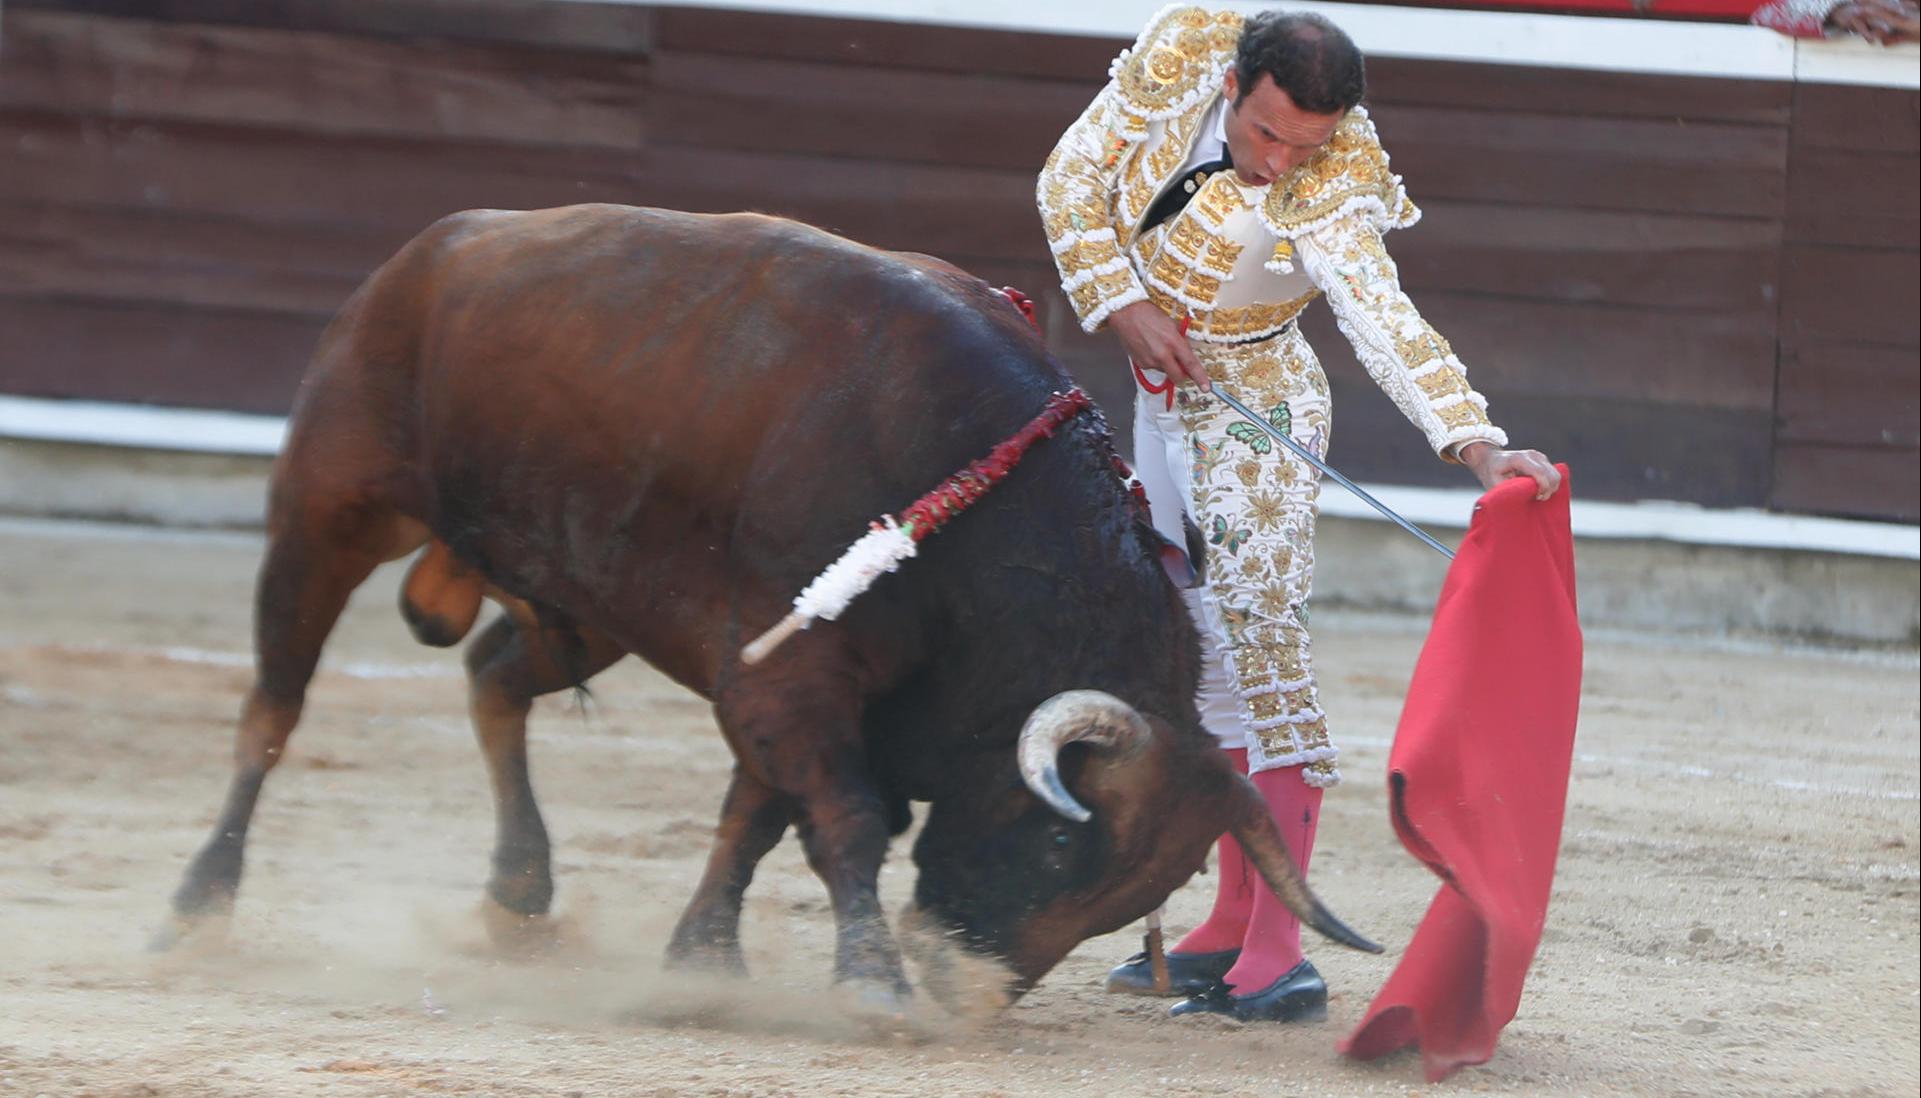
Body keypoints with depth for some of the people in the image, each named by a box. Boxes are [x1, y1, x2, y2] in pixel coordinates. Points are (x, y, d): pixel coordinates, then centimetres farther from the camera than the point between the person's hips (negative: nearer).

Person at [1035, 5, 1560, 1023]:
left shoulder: (1328, 193, -30)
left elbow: (1383, 320, -42)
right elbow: (1072, 178, -5)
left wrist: (1476, 443, -56)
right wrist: (1125, 306, -16)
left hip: (1253, 407, -7)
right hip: (1165, 395, 7)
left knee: (1262, 641, -15)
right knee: (1205, 654, 11)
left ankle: (1276, 953, -19)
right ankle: (1234, 925, 19)